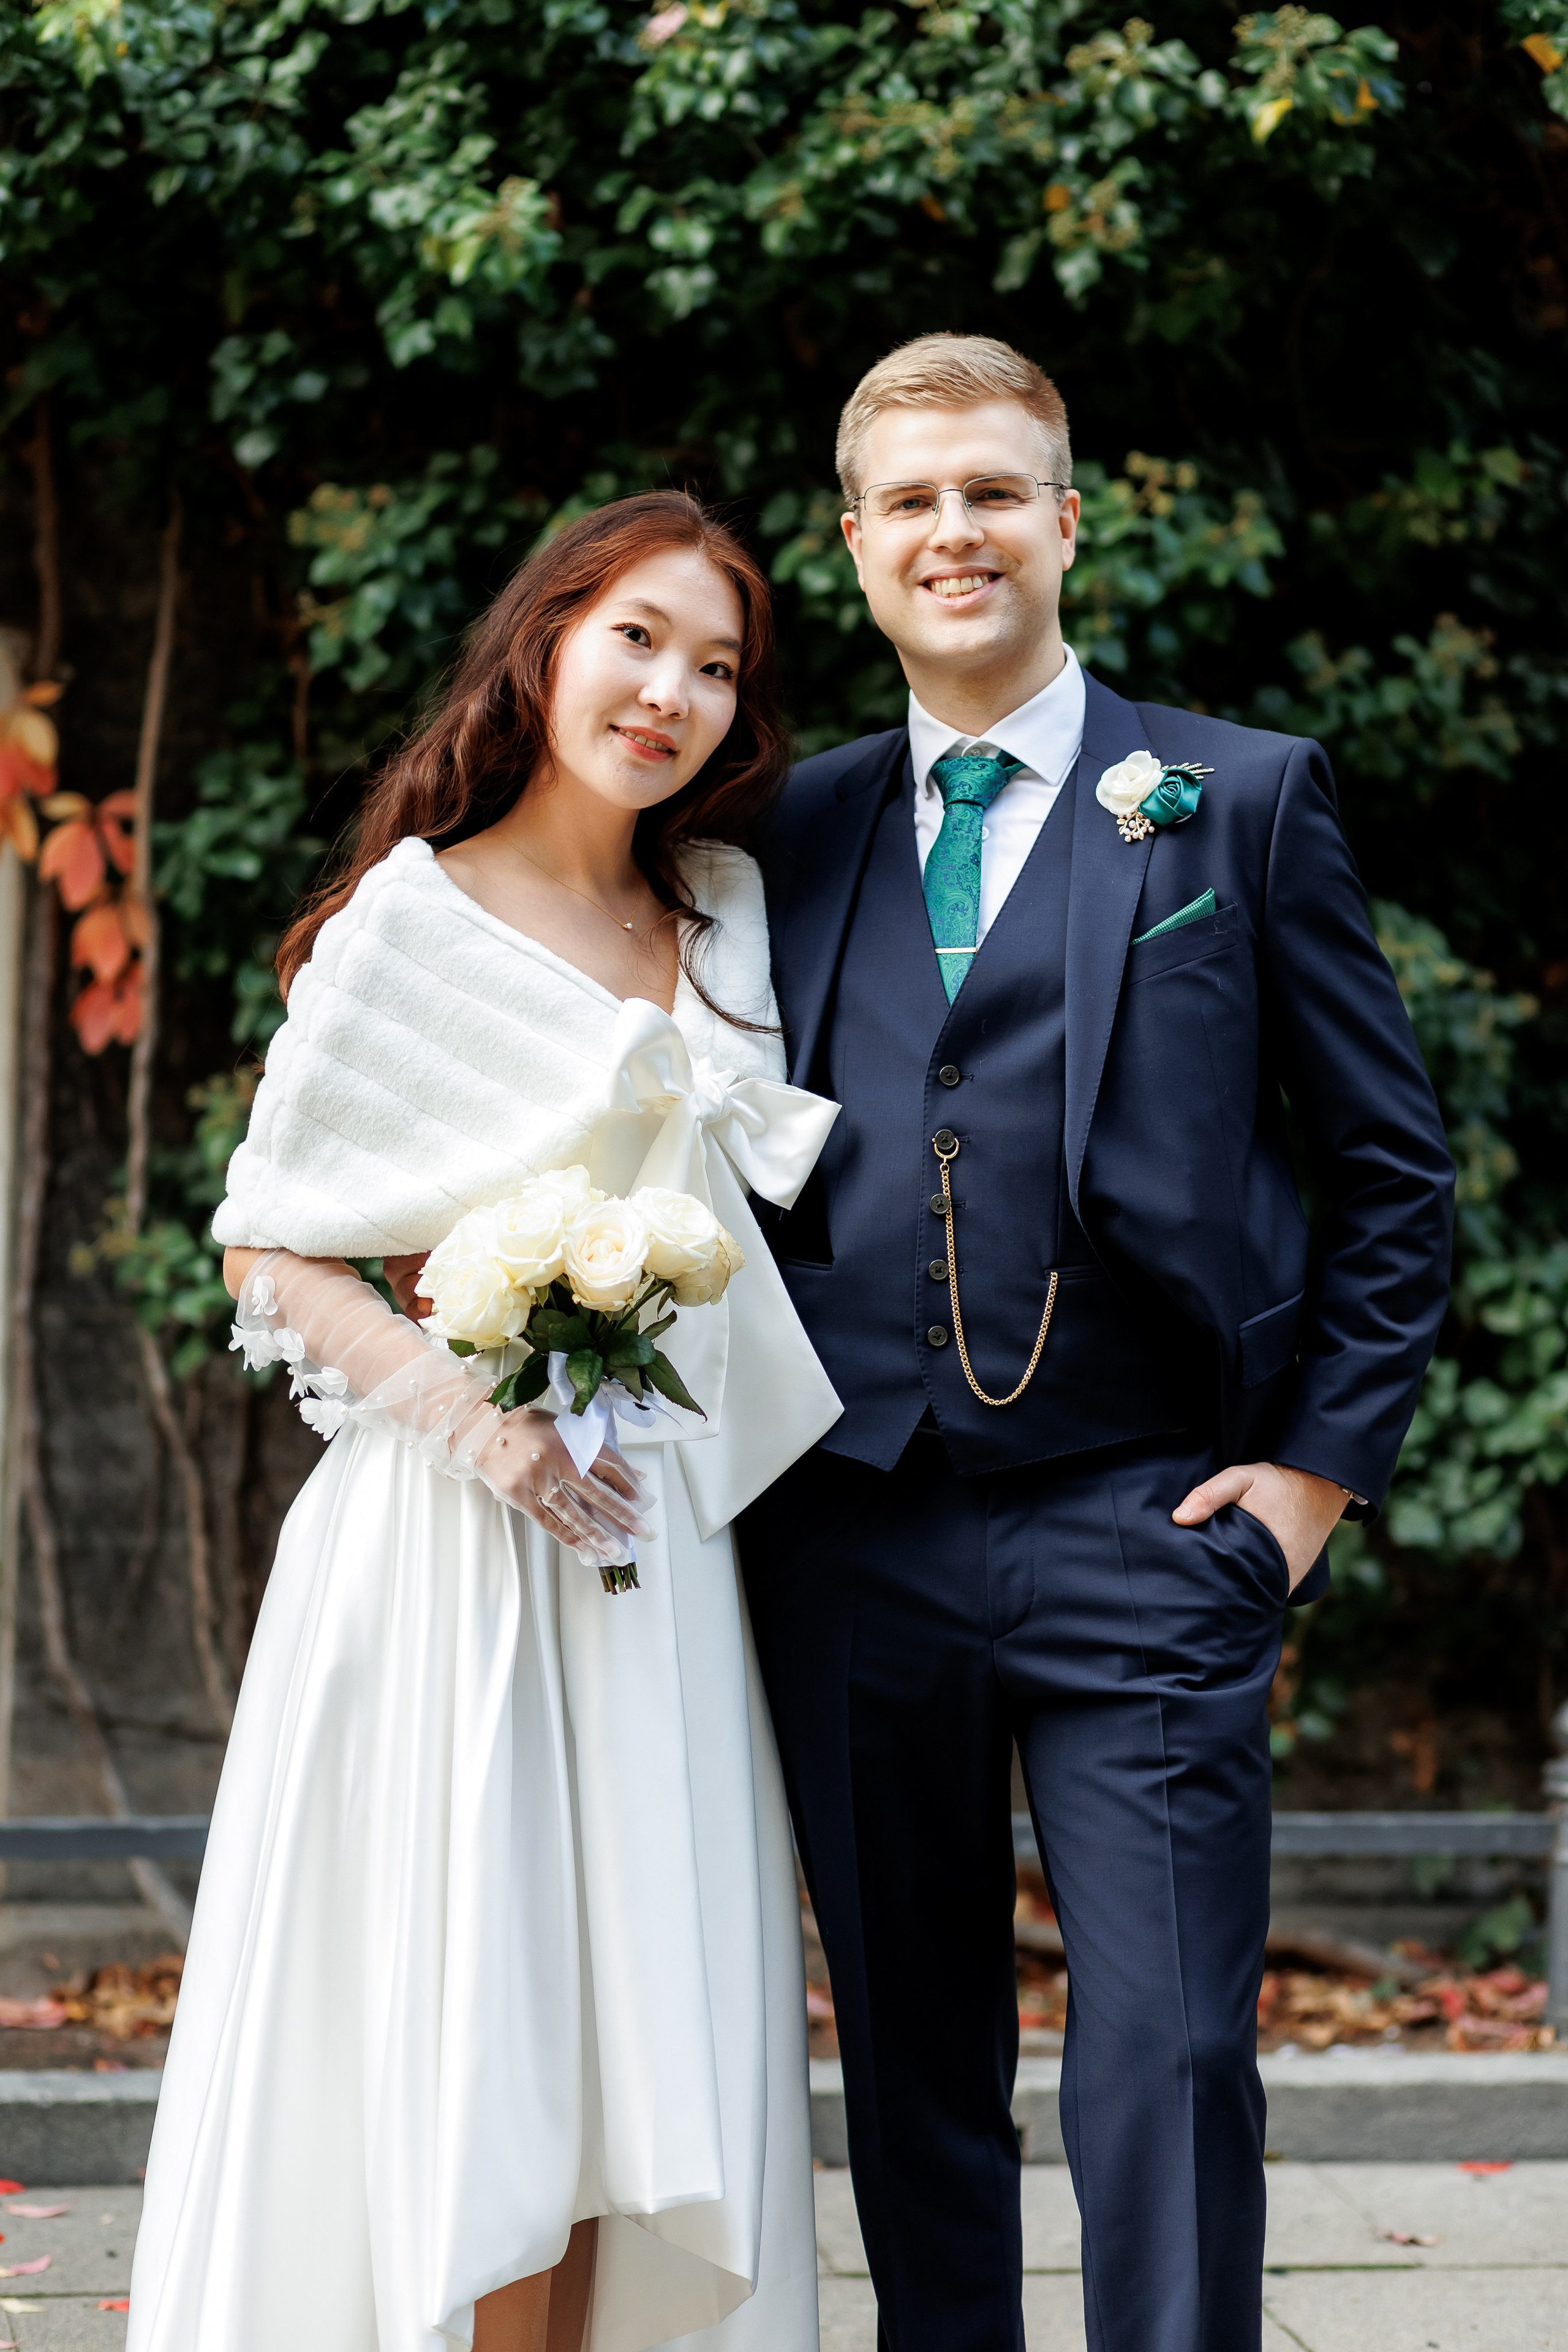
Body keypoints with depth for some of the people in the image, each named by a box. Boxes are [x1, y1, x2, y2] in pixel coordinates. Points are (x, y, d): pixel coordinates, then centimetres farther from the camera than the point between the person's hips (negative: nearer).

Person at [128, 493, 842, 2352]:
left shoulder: (720, 923, 13)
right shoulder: (414, 913, -4)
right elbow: (271, 1250, -6)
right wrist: (466, 1407, -18)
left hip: (652, 1550, 6)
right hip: (450, 1542, -5)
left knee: (633, 2047, 6)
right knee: (464, 2047, -2)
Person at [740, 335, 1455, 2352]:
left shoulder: (1242, 801, 4)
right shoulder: (794, 829, 13)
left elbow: (1392, 1166, 5)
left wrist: (1322, 1462, -2)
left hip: (1142, 1528, -3)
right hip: (853, 1539, 3)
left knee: (1167, 2071, -6)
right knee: (910, 2073, 12)